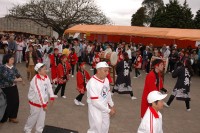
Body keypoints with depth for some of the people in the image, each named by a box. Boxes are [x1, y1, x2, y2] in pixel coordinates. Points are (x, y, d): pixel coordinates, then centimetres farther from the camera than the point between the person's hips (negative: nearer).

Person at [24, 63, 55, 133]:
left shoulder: (46, 77, -1)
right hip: (35, 102, -7)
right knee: (34, 117, 8)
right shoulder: (36, 80, -26)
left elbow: (49, 87, -2)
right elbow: (39, 93, -29)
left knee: (42, 117, 14)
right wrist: (44, 104, -29)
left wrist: (51, 97, -12)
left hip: (44, 101, 7)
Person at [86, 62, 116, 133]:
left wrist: (111, 105, 17)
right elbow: (95, 102, -26)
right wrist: (109, 110, -19)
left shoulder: (106, 79, -3)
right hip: (95, 108, -7)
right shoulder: (92, 82, -26)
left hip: (105, 107, 7)